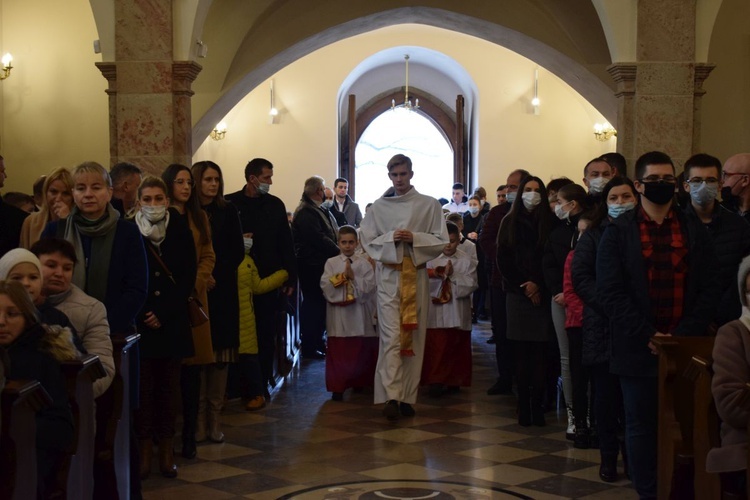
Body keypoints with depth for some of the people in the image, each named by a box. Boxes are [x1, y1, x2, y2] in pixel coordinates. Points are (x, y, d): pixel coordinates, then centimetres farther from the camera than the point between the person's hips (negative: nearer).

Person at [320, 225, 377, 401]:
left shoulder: (364, 263, 4)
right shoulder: (331, 263, 4)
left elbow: (370, 287, -6)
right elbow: (325, 286, -6)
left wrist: (353, 277, -14)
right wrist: (343, 276, -13)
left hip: (359, 315, 1)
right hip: (338, 315, -1)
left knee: (360, 351, 8)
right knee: (338, 352, -1)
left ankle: (359, 383, 23)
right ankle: (338, 387, 3)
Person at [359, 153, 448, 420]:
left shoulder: (429, 205, 3)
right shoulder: (378, 207, 6)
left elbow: (441, 241, 1)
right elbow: (367, 240, 6)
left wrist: (414, 238, -14)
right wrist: (391, 237, -11)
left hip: (416, 275, 1)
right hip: (388, 275, -1)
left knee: (414, 337, 4)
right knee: (391, 336, -10)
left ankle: (408, 396, 11)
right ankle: (391, 396, -16)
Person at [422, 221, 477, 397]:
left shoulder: (467, 261, 1)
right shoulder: (431, 259, 1)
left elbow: (471, 285, -8)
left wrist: (452, 275, -15)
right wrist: (436, 275, -22)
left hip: (458, 314, 1)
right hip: (436, 312, -1)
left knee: (456, 349, 10)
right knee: (436, 349, -4)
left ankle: (454, 381, 21)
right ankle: (436, 381, -1)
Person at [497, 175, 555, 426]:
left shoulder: (550, 222, 6)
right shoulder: (510, 222, 11)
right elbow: (503, 260, 5)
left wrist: (538, 285, -10)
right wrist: (523, 285, -5)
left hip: (543, 295, -1)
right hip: (517, 294, 1)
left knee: (539, 352, -4)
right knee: (521, 352, -1)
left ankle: (537, 404, -2)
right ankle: (523, 405, 2)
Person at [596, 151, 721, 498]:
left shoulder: (695, 232, 11)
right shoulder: (618, 232, 4)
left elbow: (709, 290, 6)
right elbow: (610, 291, -4)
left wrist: (684, 335, -7)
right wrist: (647, 335, -11)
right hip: (637, 349, -1)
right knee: (641, 427, 4)